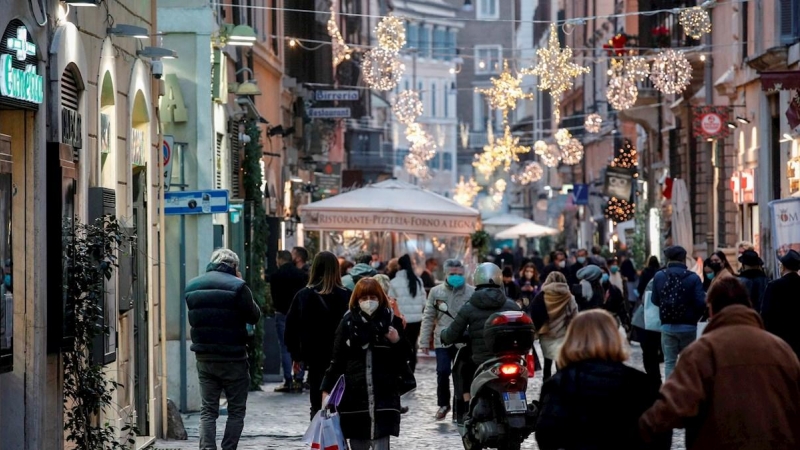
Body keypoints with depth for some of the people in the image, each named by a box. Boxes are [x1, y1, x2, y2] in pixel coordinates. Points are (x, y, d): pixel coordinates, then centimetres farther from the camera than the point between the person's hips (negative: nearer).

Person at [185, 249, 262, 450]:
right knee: (236, 410, 7)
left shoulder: (192, 286, 7)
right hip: (232, 358, -5)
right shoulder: (237, 286, -12)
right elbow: (254, 317, -2)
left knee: (208, 409, 8)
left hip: (204, 356, 5)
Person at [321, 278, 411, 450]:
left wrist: (397, 342, -12)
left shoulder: (391, 321, 2)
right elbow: (337, 359, 5)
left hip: (384, 395, -1)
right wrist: (327, 389, 1)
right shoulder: (348, 322, 2)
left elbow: (404, 358, 7)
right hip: (354, 393, 1)